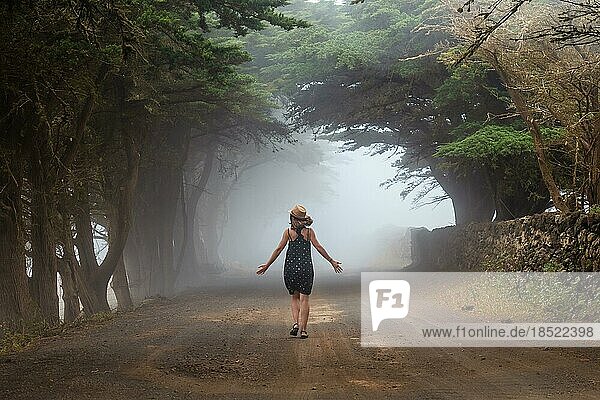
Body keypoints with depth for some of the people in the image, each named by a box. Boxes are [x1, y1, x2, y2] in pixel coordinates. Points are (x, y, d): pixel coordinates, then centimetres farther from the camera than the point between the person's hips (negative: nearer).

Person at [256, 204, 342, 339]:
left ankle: (296, 323, -3)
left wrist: (267, 265, 7)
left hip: (290, 267, 0)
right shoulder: (309, 231, 0)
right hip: (306, 267, 0)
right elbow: (318, 247, -3)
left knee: (294, 297, 16)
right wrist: (332, 261, 4)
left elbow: (279, 249, -1)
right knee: (304, 299, 2)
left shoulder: (288, 232, -1)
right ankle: (303, 330, -3)